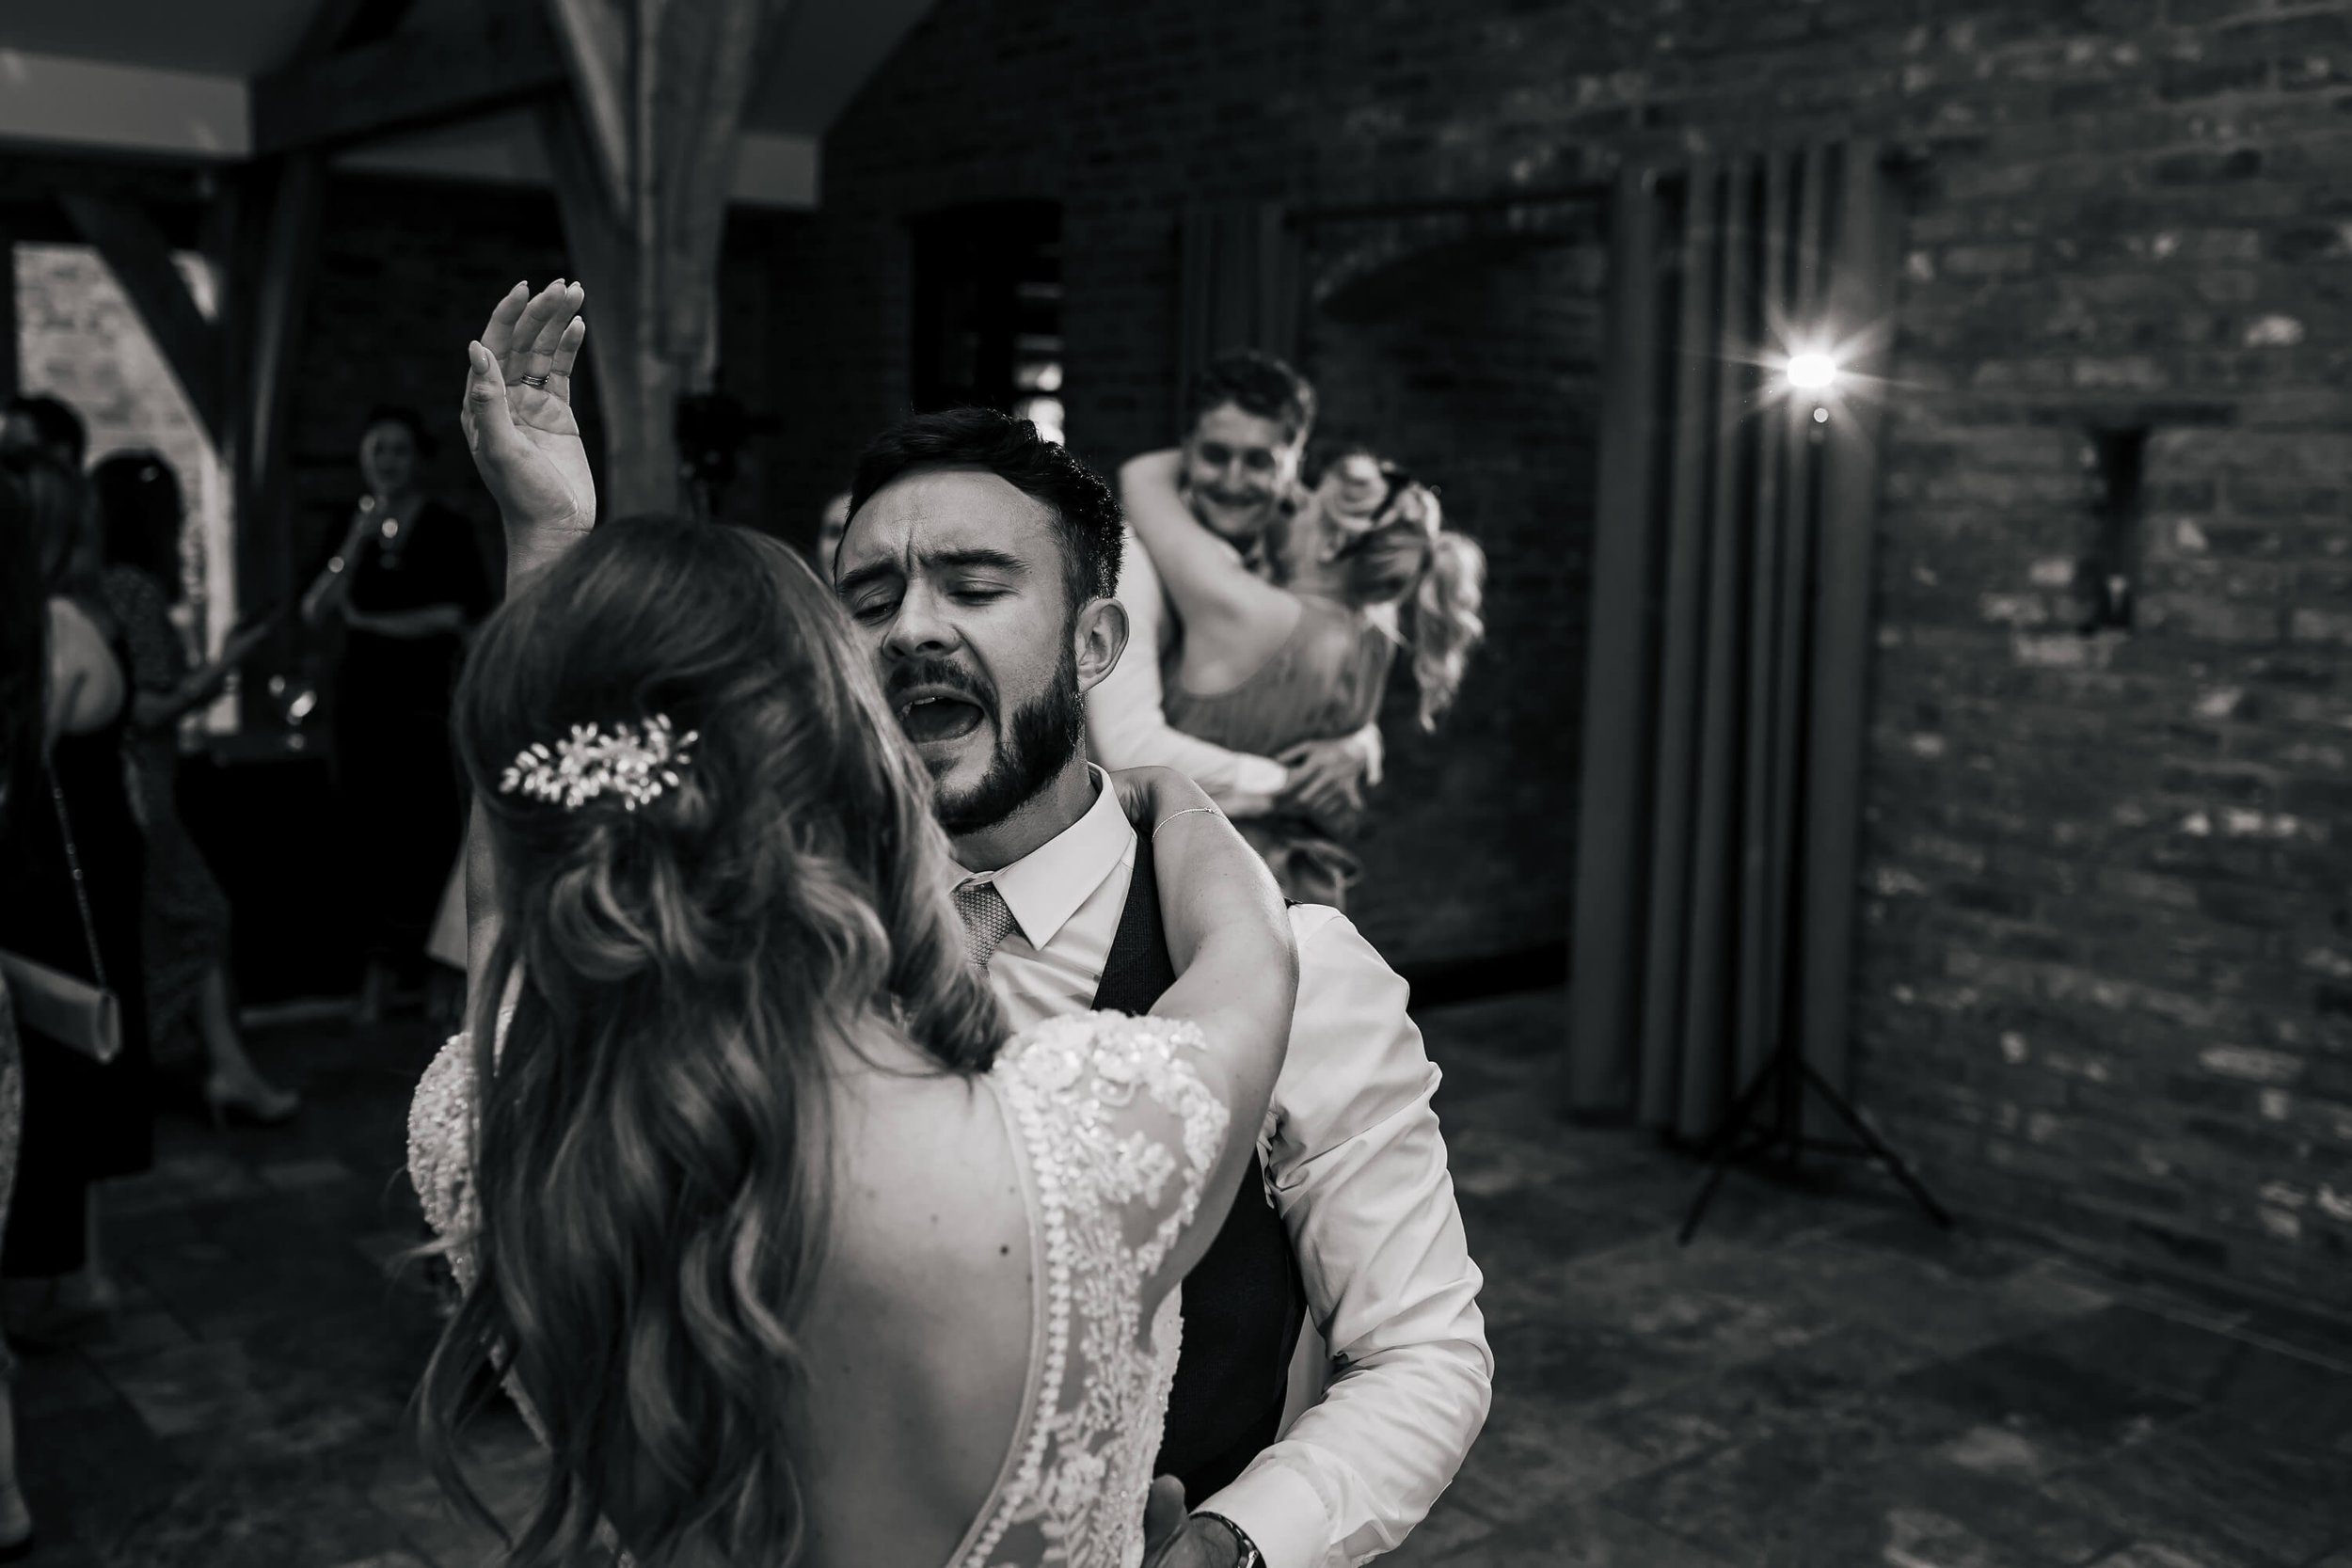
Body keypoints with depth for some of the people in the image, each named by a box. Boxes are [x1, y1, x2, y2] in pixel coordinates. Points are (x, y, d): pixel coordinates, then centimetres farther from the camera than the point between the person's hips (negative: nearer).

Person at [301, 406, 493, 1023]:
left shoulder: (448, 531, 1)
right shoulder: (350, 528, 11)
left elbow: (463, 617, -7)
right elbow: (315, 611, 2)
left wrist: (370, 620, -6)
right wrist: (357, 542, -10)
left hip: (428, 700, -3)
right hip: (364, 696, 3)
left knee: (428, 832, -7)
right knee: (370, 831, 1)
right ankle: (382, 968, 7)